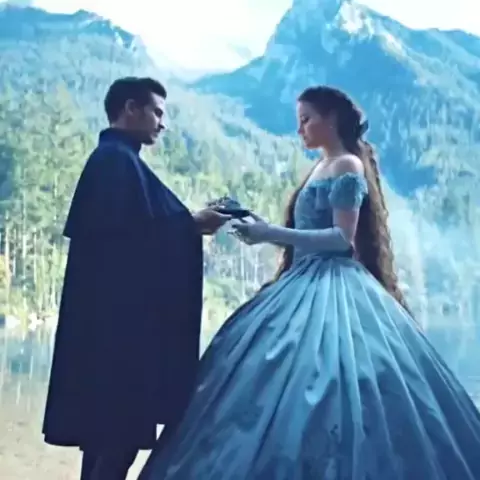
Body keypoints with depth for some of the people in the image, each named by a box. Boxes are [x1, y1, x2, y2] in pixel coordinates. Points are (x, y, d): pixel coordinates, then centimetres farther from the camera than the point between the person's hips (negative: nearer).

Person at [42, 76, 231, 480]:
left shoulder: (113, 159, 20)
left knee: (111, 422, 13)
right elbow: (131, 231, -21)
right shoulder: (116, 159, -11)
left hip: (117, 313, 10)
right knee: (124, 423, -7)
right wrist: (192, 224, -10)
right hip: (122, 314, -10)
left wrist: (189, 222, 12)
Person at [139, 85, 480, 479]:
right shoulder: (323, 169, 20)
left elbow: (342, 238, -16)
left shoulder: (348, 166, -6)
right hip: (308, 285, 9)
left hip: (333, 288, -9)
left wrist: (271, 234, -18)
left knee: (325, 381, -14)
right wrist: (265, 231, 8)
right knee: (291, 385, 4)